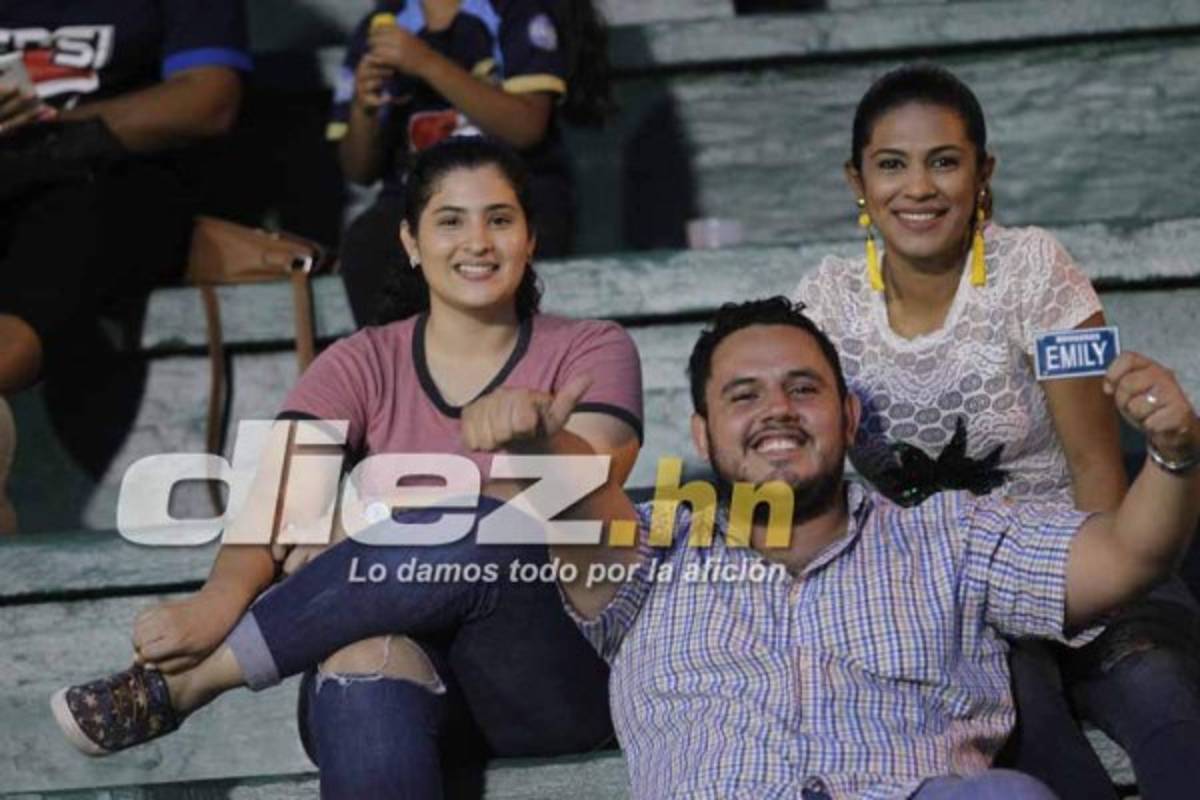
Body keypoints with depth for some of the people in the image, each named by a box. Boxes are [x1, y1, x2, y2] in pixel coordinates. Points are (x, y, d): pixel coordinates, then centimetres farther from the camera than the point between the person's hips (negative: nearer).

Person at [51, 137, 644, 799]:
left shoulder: (592, 352, 7)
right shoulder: (363, 366, 10)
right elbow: (282, 498, -8)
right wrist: (224, 594, -31)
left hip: (555, 669, 0)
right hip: (408, 652, 1)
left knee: (477, 531, -34)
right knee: (367, 664, -38)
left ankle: (186, 678, -23)